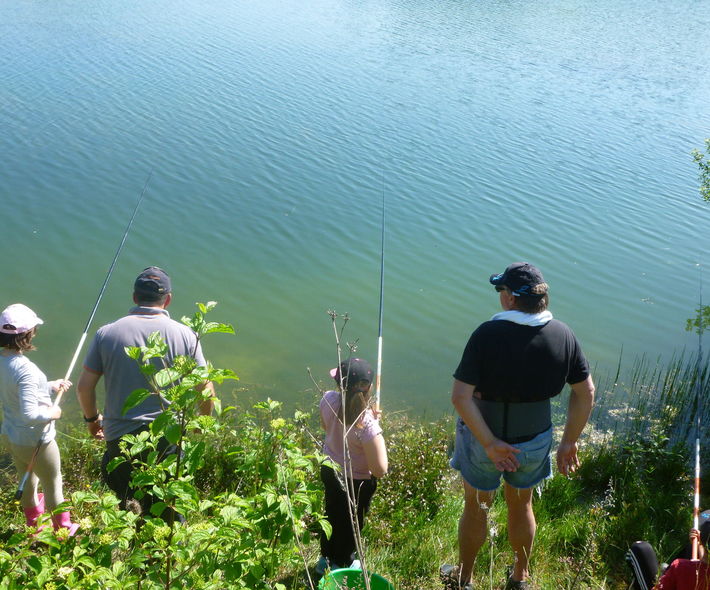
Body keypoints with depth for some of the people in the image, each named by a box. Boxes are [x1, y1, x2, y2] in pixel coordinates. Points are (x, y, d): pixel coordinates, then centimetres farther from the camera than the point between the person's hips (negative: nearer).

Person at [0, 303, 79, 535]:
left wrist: (51, 386, 11)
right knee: (53, 488, 15)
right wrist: (51, 413, -17)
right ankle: (63, 531, 35)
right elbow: (29, 413, -35)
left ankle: (35, 525, 49)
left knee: (27, 483, 28)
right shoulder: (27, 370, -32)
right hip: (36, 441, -8)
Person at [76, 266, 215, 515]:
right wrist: (204, 420, 17)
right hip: (169, 438, 0)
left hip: (120, 438, 0)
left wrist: (92, 418, 18)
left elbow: (84, 387, -2)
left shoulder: (106, 334, -5)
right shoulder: (184, 335, -7)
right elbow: (206, 389, -3)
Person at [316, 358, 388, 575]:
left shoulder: (328, 400, -22)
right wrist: (377, 428, -22)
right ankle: (342, 565, 48)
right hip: (356, 482, -5)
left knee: (332, 514, 30)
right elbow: (380, 470, -29)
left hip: (330, 469, 5)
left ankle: (326, 559, 53)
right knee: (350, 523, 23)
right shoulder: (367, 425, -39)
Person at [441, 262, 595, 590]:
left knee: (476, 507, 20)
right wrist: (569, 442, 4)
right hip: (535, 439, 3)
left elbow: (460, 396, -27)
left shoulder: (488, 334, -25)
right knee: (521, 505, 27)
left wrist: (490, 443, -21)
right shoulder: (563, 335, -13)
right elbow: (585, 393, -5)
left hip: (485, 435, -3)